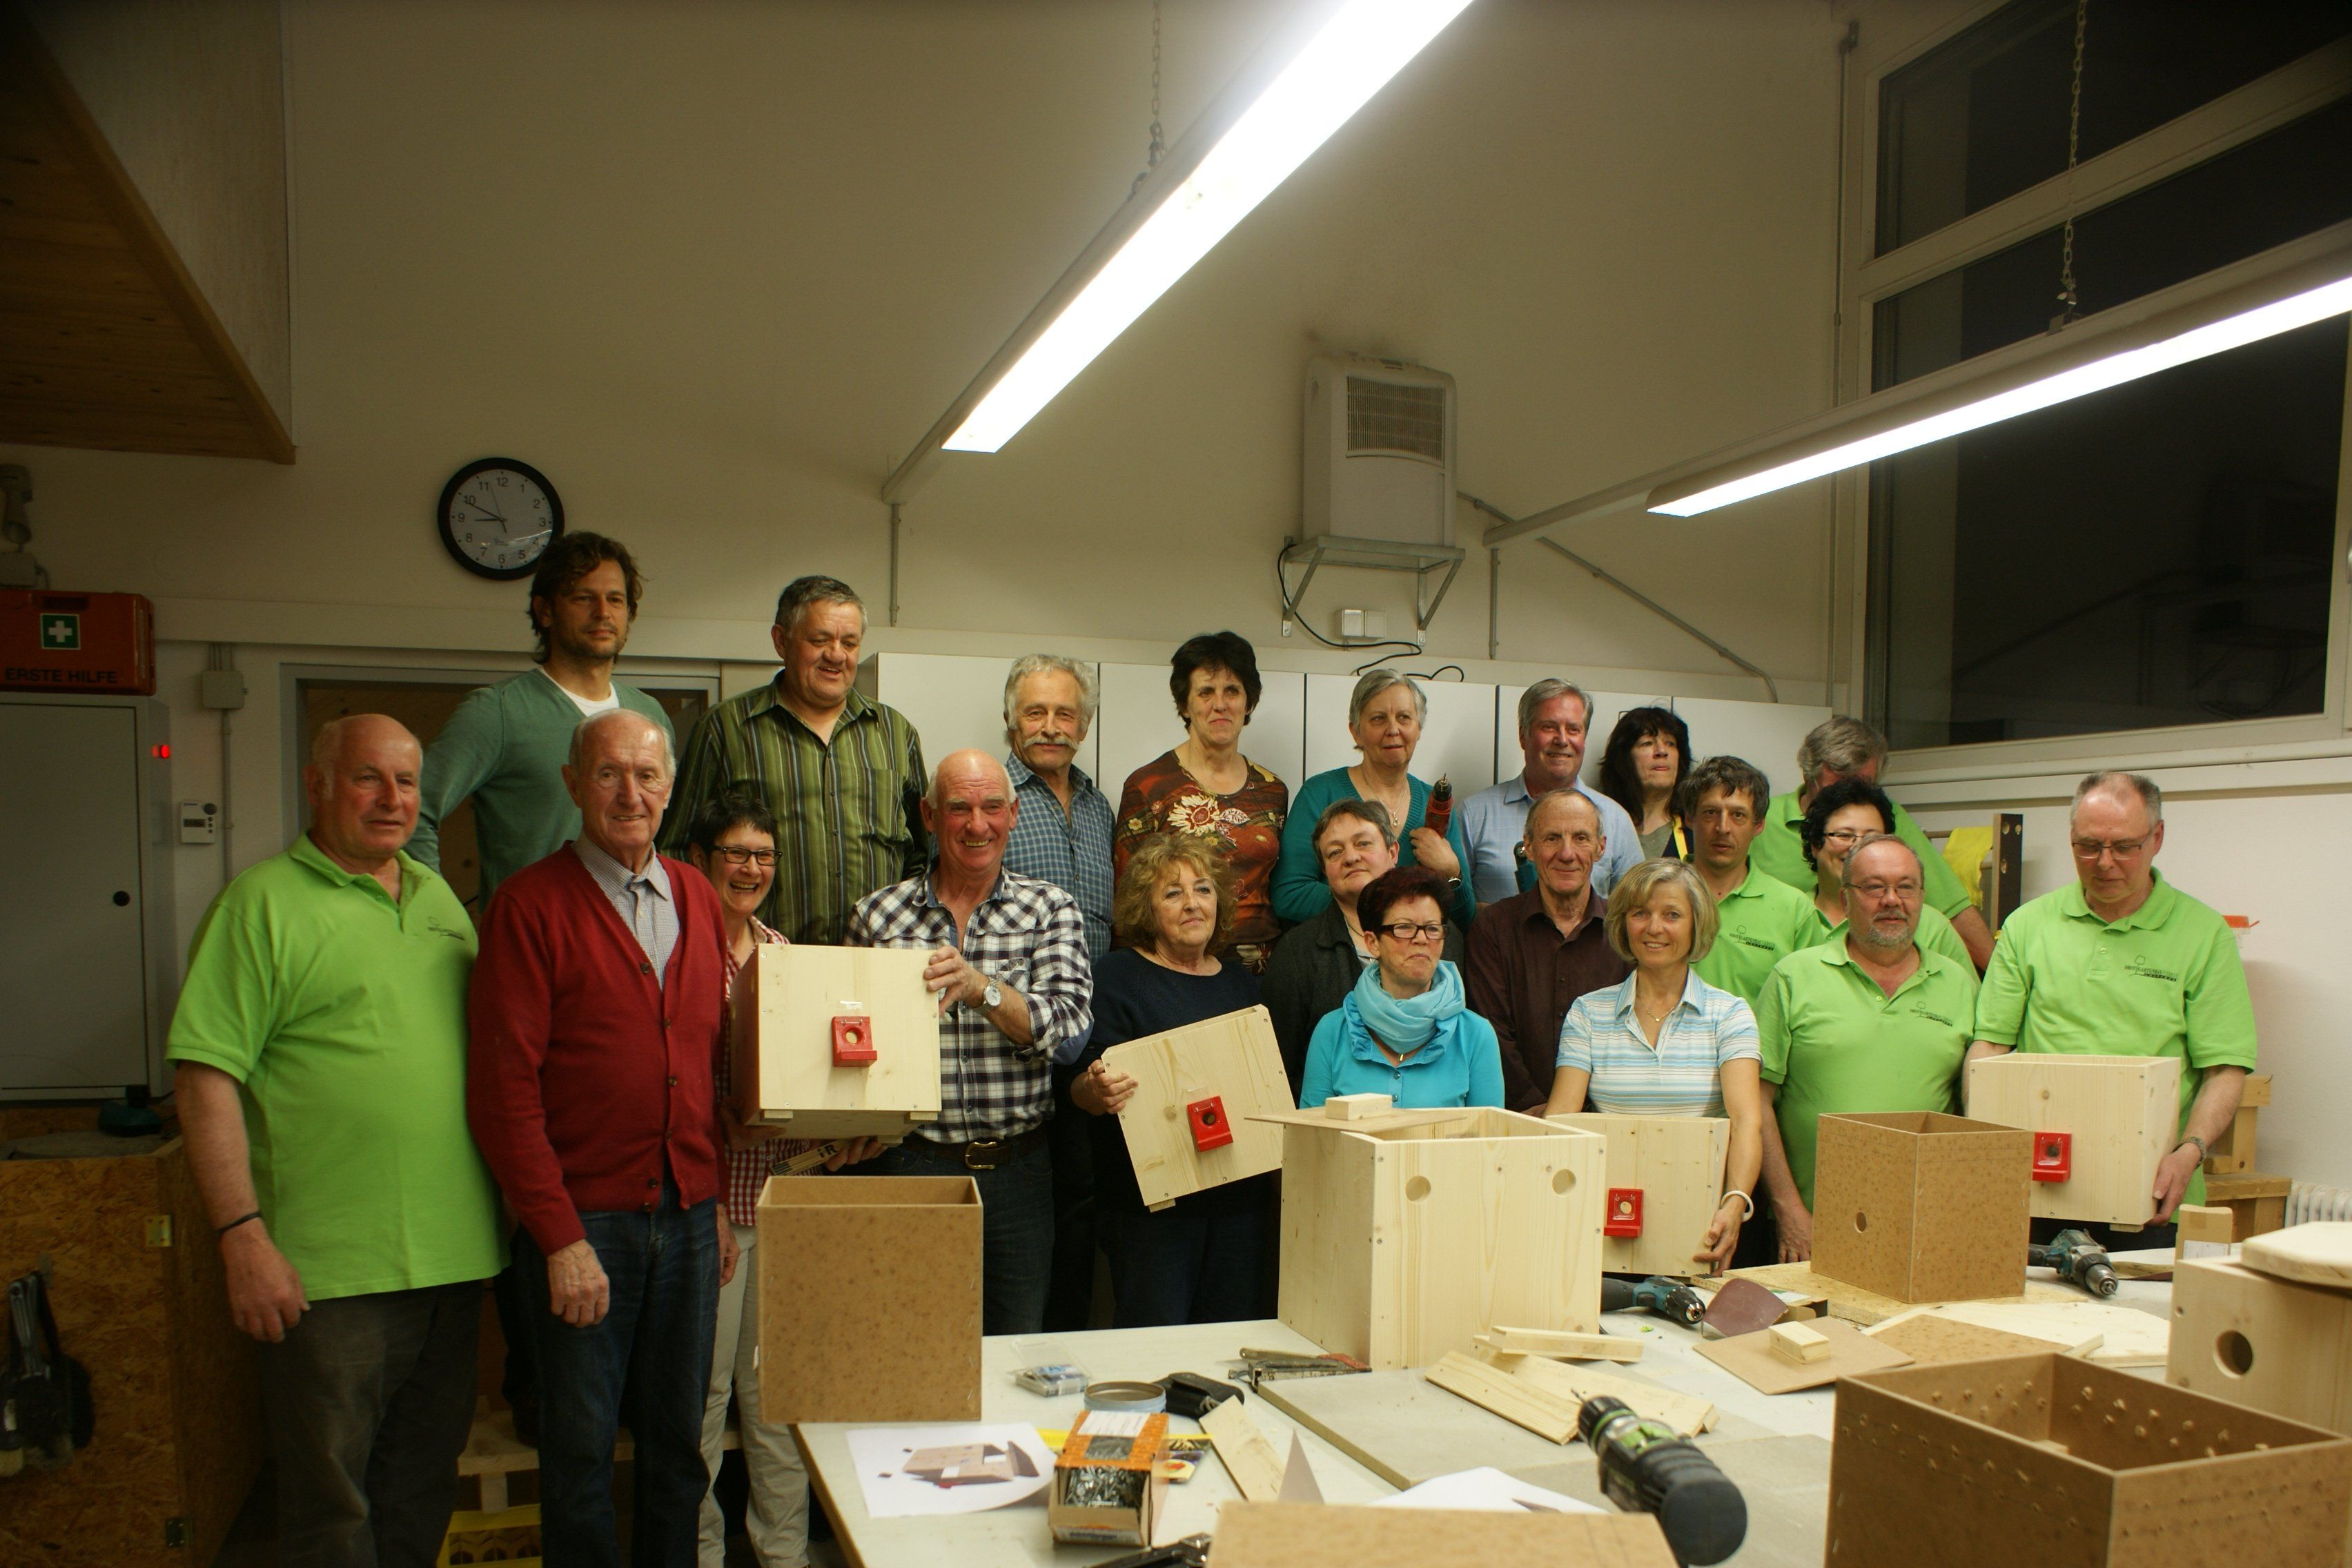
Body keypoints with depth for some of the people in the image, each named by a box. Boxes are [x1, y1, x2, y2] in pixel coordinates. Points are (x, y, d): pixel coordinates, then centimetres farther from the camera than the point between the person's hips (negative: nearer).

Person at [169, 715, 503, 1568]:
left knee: (425, 1476, 18)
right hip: (330, 1269, -6)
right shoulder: (262, 904, -7)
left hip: (452, 1252, 6)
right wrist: (243, 1236, -18)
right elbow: (205, 1078, -12)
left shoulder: (440, 899, 13)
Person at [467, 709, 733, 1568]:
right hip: (583, 1216, -4)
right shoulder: (531, 905, -8)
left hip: (689, 1214, 5)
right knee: (580, 1449, 7)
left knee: (680, 1439, 15)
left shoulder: (698, 899, 9)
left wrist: (723, 1199, 8)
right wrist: (560, 1237, -14)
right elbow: (504, 1089, -11)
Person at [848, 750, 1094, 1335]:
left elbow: (1071, 1026, -9)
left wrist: (980, 987, -24)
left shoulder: (1051, 909, 3)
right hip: (912, 1163, 0)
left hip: (1018, 1169, 1)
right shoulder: (878, 915, 4)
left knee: (1019, 1347, 10)